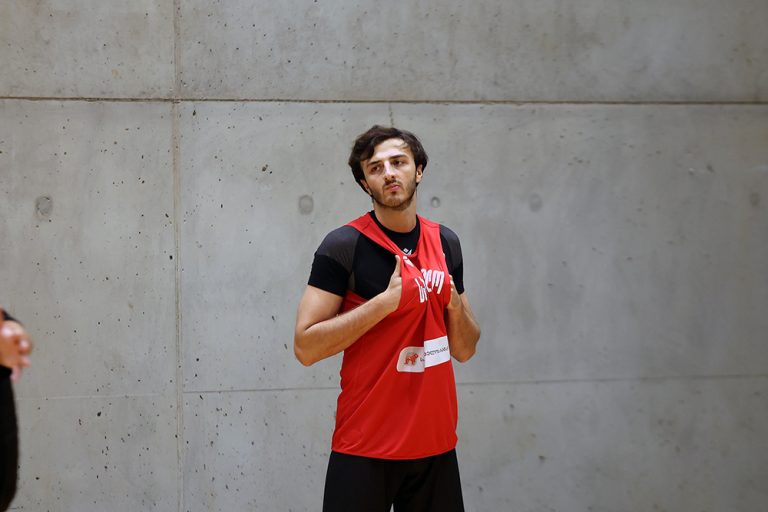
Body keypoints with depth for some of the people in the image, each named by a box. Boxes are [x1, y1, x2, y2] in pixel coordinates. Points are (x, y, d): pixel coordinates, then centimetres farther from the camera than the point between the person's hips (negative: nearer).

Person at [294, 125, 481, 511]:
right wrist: (386, 301, -18)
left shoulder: (446, 242, 8)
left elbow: (465, 350, 14)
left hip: (436, 446, 5)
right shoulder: (344, 245, -8)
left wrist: (455, 305, -6)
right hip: (364, 450, -5)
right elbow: (305, 346, -14)